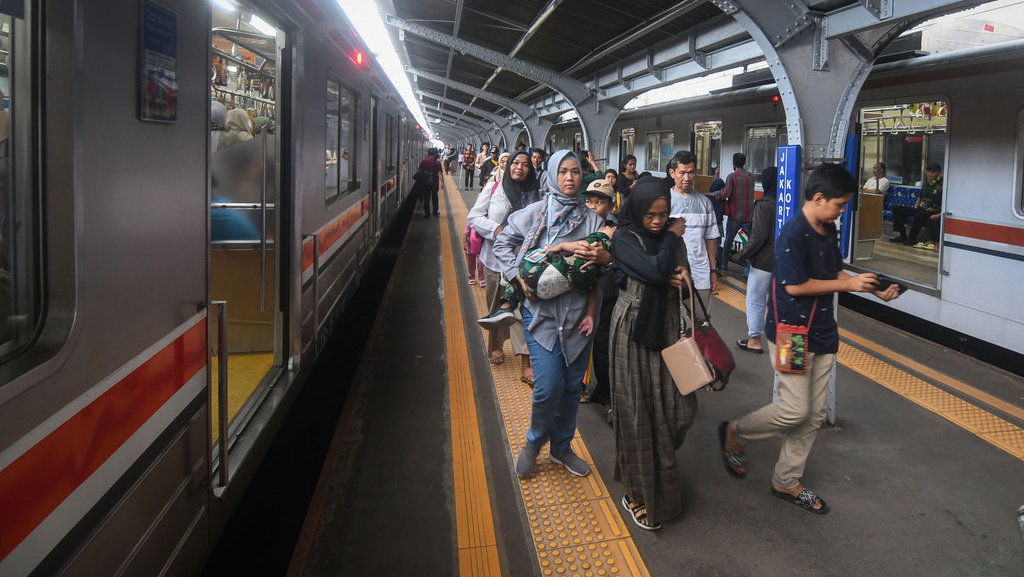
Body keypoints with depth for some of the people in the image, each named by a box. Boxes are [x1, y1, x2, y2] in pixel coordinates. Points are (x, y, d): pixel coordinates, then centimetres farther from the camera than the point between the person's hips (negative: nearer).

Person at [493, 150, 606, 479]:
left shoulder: (592, 219, 5)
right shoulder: (536, 213, 1)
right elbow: (503, 243, 6)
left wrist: (591, 312, 0)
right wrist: (519, 277, -7)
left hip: (577, 314, 3)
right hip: (542, 312, -3)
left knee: (572, 386, 10)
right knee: (548, 387, -10)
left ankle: (561, 448, 31)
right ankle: (533, 443, 19)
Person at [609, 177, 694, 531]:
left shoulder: (671, 236, 8)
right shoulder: (625, 238, -11)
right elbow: (655, 271, -27)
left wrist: (682, 278, -8)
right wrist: (673, 237, -10)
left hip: (667, 328, 5)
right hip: (635, 332, -5)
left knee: (677, 407, 2)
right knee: (638, 413, 2)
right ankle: (638, 494, 17)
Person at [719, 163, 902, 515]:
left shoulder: (829, 230, 9)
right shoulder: (793, 233, -19)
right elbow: (795, 285, -22)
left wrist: (874, 289, 7)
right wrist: (848, 284, -15)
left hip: (821, 331, 9)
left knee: (815, 413, 10)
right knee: (795, 410, -9)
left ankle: (787, 482, 22)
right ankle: (734, 434, 17)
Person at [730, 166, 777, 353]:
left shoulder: (763, 205, -17)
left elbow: (759, 236, -20)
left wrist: (741, 256, -11)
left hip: (763, 262, -7)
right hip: (782, 261, 7)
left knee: (755, 301, 4)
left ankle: (754, 340, 10)